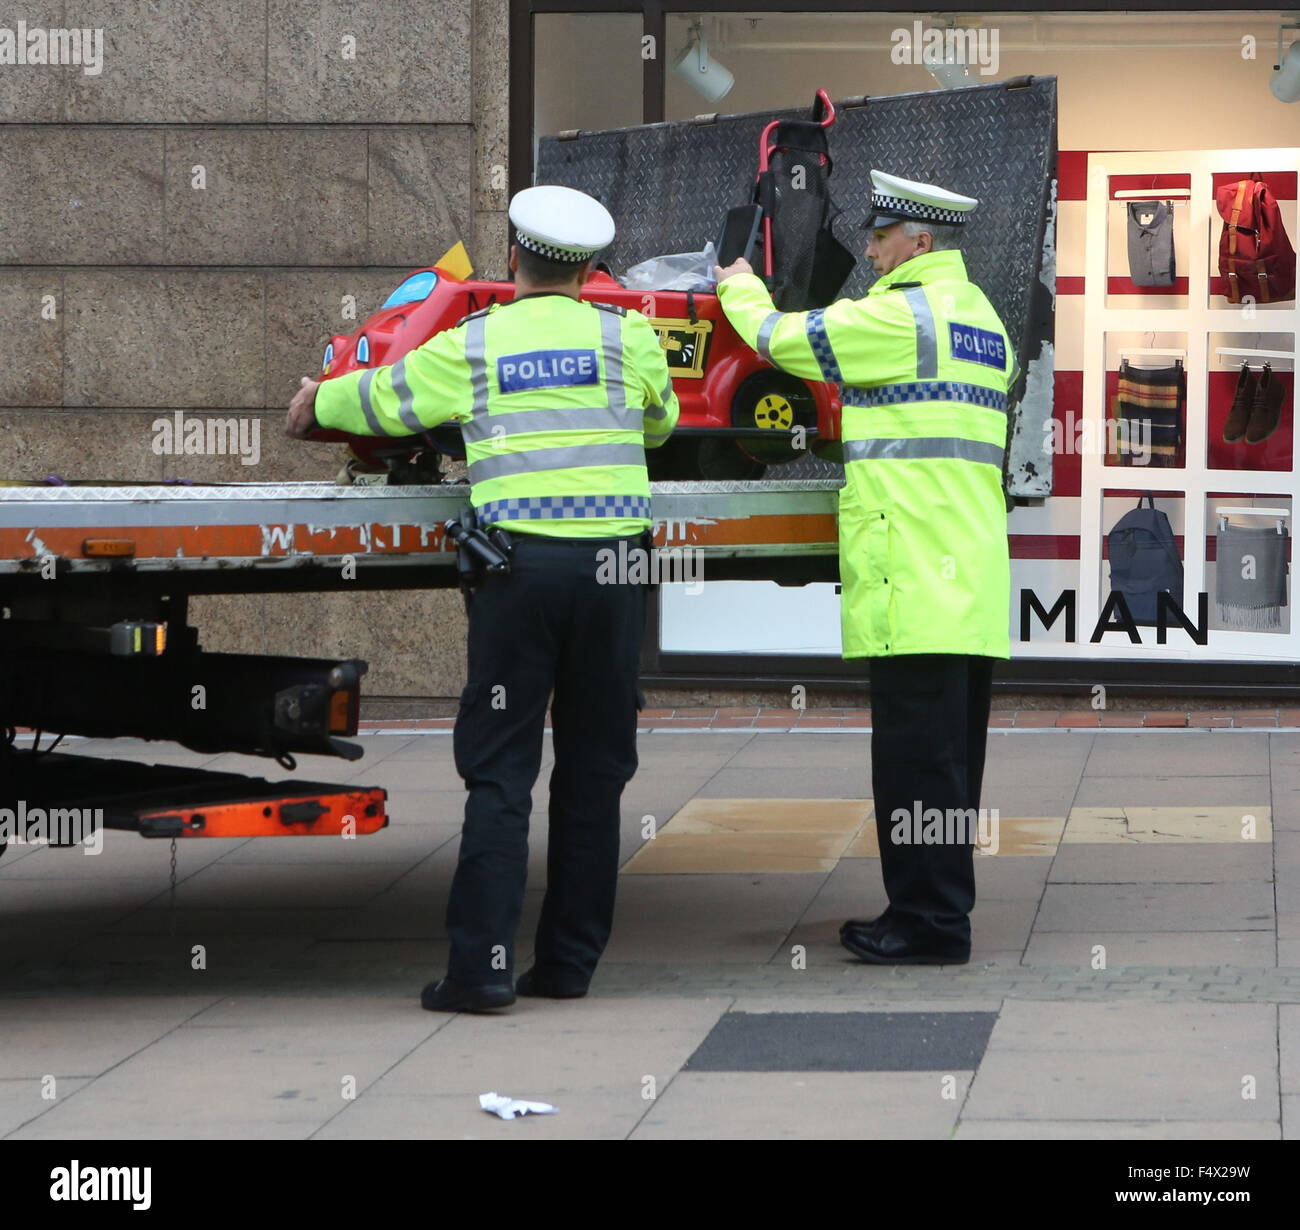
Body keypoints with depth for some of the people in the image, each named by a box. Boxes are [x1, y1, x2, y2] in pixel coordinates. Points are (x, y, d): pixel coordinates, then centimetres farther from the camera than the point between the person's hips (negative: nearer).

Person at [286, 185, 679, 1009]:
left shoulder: (470, 346, 6)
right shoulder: (627, 338, 9)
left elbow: (380, 400, 20)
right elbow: (662, 423, 28)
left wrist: (315, 404, 42)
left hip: (519, 560, -1)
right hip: (611, 559, 1)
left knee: (500, 770, -1)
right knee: (593, 768, 9)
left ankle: (483, 964, -8)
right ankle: (570, 962, 13)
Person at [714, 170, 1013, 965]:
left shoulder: (903, 315, -10)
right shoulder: (980, 319, 19)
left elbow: (783, 339, -1)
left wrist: (740, 289, 20)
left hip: (916, 581, -10)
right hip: (973, 586, 10)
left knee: (916, 756, -7)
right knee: (949, 757, 13)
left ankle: (928, 922, -7)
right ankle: (941, 915, 19)